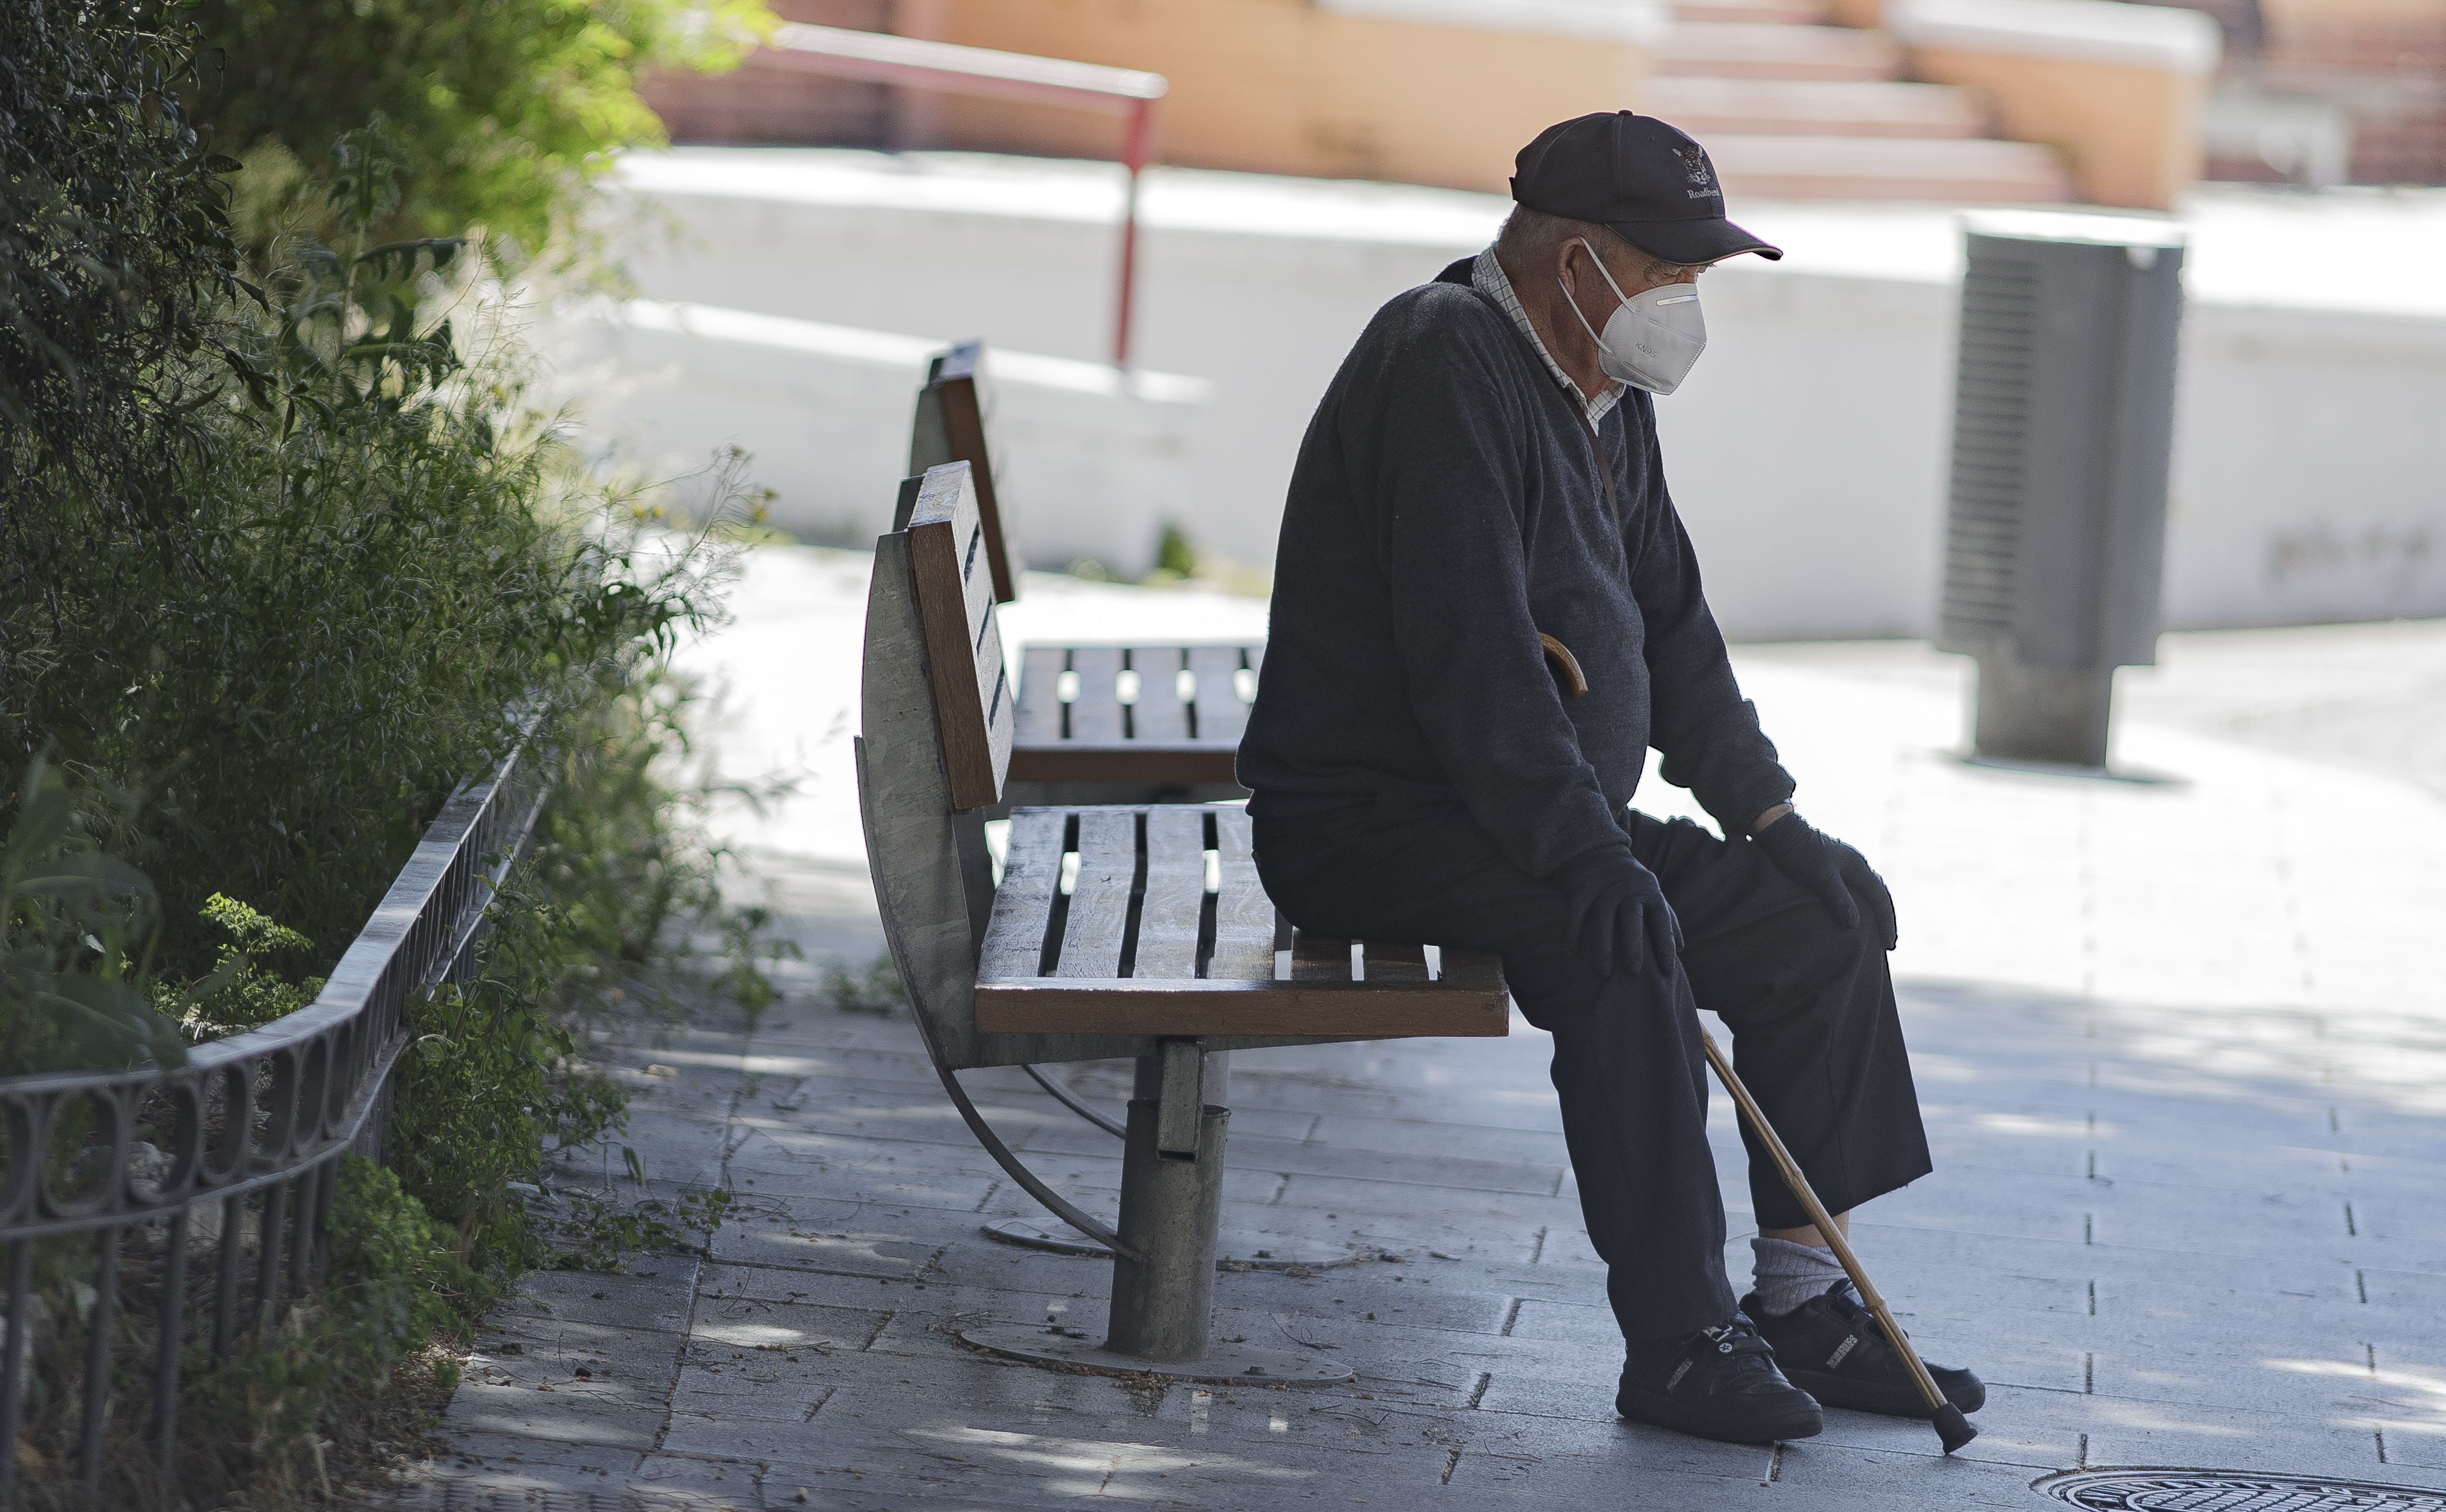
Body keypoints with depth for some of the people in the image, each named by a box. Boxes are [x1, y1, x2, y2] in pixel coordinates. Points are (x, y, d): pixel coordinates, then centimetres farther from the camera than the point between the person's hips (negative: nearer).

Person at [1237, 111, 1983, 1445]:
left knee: (1824, 915, 3)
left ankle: (1804, 1304, 4)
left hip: (1546, 822, 10)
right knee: (1620, 941, -34)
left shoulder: (1605, 399, 14)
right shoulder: (1447, 363, -18)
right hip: (1366, 819, -10)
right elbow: (1470, 648, -27)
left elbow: (1669, 626, 21)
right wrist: (1587, 857, -33)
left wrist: (1771, 819, 10)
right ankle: (1679, 1345, -32)